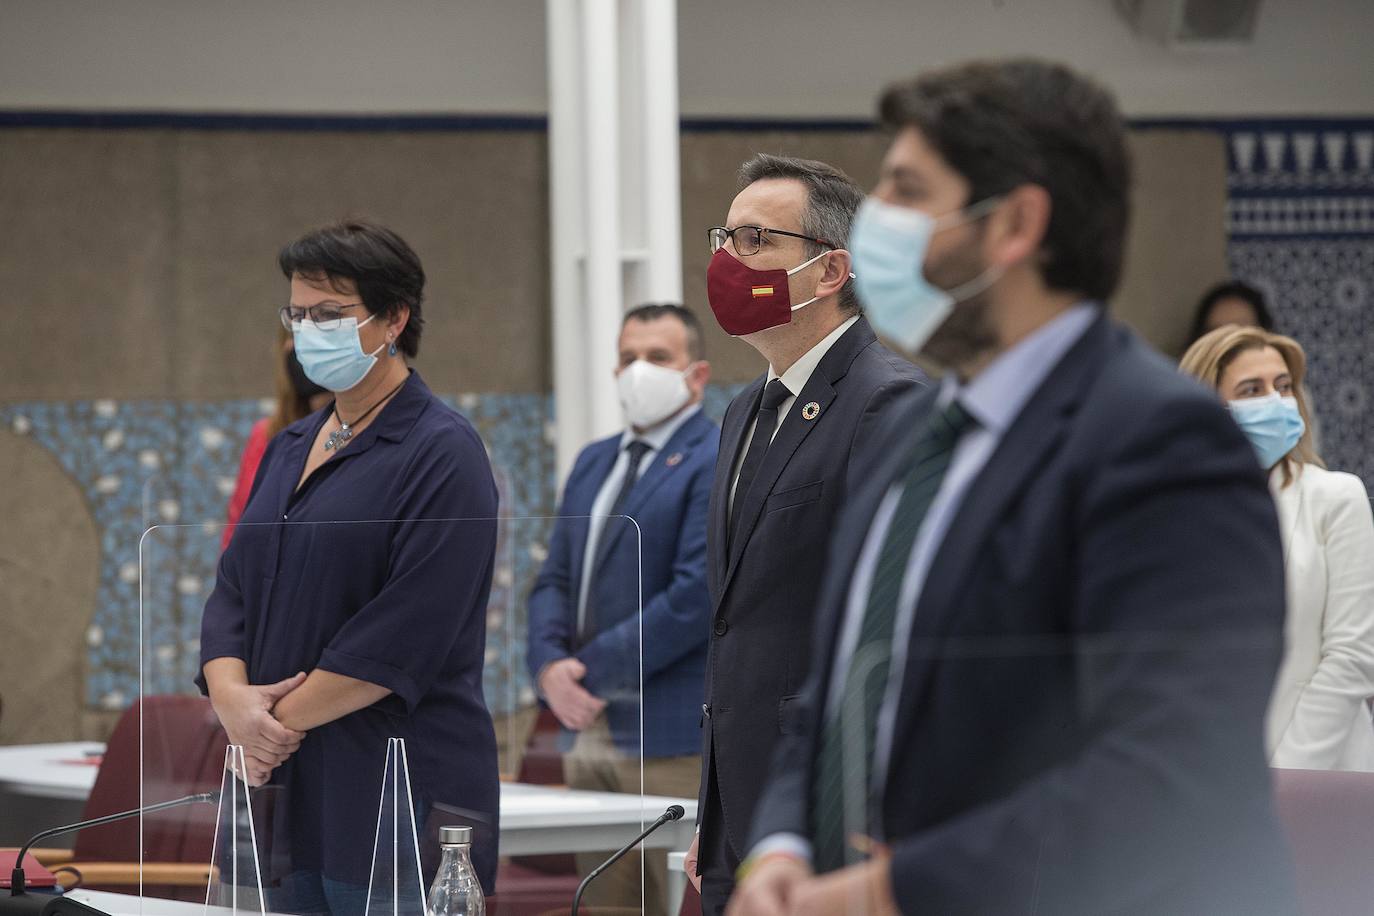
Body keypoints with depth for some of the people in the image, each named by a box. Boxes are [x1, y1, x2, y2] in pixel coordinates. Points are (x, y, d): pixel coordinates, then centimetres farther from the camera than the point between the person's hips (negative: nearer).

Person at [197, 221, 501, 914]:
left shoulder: (441, 453, -8)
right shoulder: (291, 448, 18)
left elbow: (403, 636, -16)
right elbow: (234, 588, 14)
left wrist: (282, 719, -13)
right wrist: (230, 694, -7)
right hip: (289, 796, 7)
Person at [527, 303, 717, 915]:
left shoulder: (718, 463, -7)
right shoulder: (594, 462, 19)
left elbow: (697, 595, -17)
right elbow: (554, 580, 16)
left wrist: (592, 670, -14)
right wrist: (550, 665, -4)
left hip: (671, 740, -8)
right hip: (590, 731, 8)